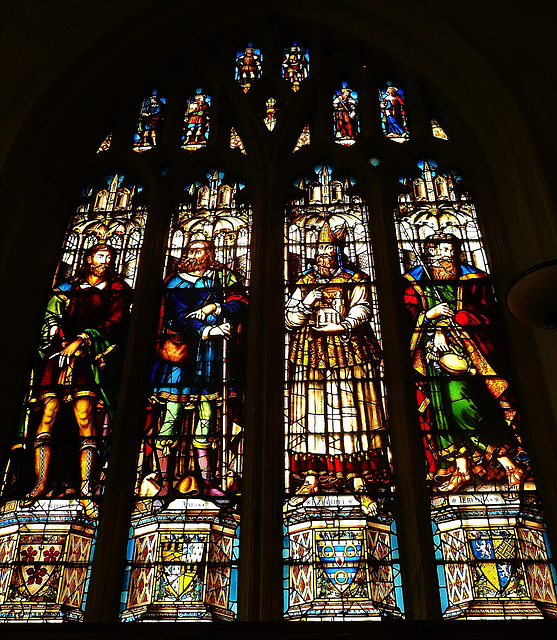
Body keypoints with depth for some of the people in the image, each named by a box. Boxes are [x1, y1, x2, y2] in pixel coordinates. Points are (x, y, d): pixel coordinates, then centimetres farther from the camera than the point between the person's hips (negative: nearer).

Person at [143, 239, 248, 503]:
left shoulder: (224, 278, 18)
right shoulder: (176, 281, 12)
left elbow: (241, 304, 5)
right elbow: (177, 314, -3)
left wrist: (215, 308, -10)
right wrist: (206, 330, -15)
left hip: (213, 352, 2)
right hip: (181, 349, -2)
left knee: (207, 417, 2)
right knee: (172, 414, -9)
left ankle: (206, 481, 7)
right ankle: (162, 479, -3)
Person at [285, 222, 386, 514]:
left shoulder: (354, 281, 11)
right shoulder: (304, 283, 16)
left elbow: (360, 314, -1)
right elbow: (290, 320, 11)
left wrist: (335, 328, -12)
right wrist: (306, 303, -6)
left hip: (348, 352, -2)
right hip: (310, 354, 2)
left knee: (351, 413, -6)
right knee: (310, 413, -3)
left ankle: (358, 481, -2)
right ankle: (311, 477, 4)